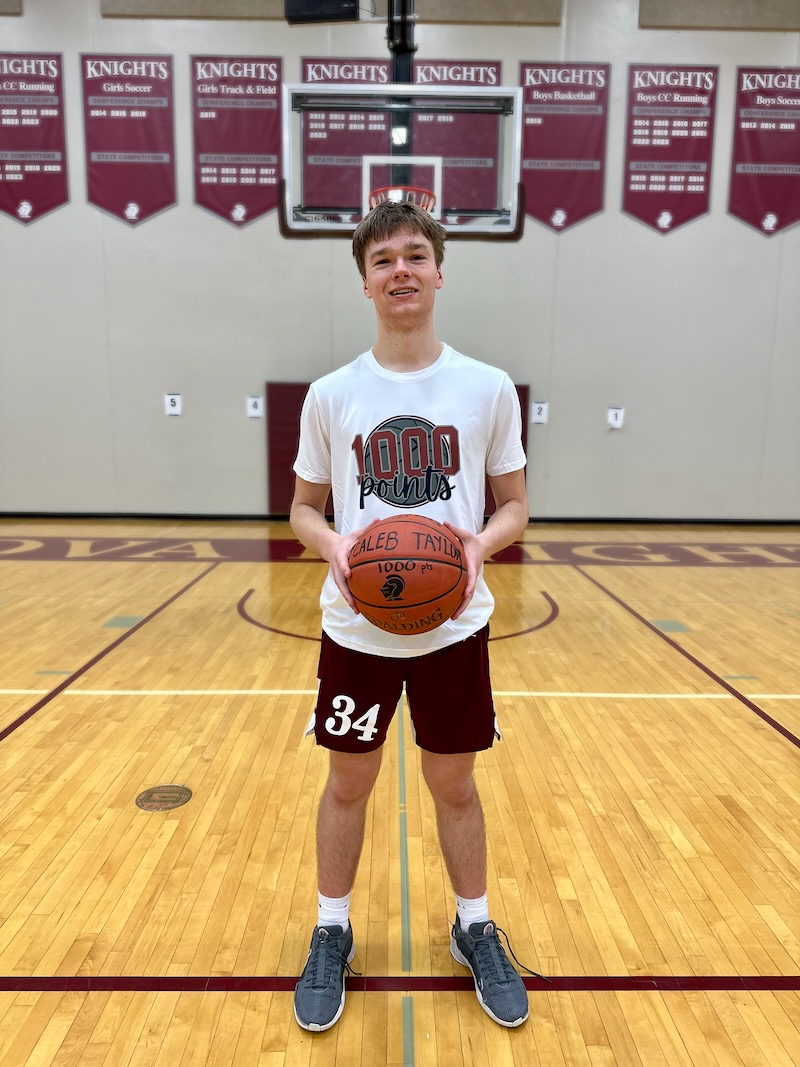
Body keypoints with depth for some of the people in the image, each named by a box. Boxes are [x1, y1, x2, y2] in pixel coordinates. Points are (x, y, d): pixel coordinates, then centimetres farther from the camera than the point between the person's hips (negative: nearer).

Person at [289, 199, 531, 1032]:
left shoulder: (489, 388, -3)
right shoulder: (330, 395, -2)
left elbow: (515, 503, 4)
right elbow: (303, 507, 4)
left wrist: (483, 541, -18)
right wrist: (332, 543, -18)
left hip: (455, 626, 0)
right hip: (356, 628, 0)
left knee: (454, 784, 15)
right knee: (348, 782, 14)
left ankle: (475, 930, 40)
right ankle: (332, 934, 38)